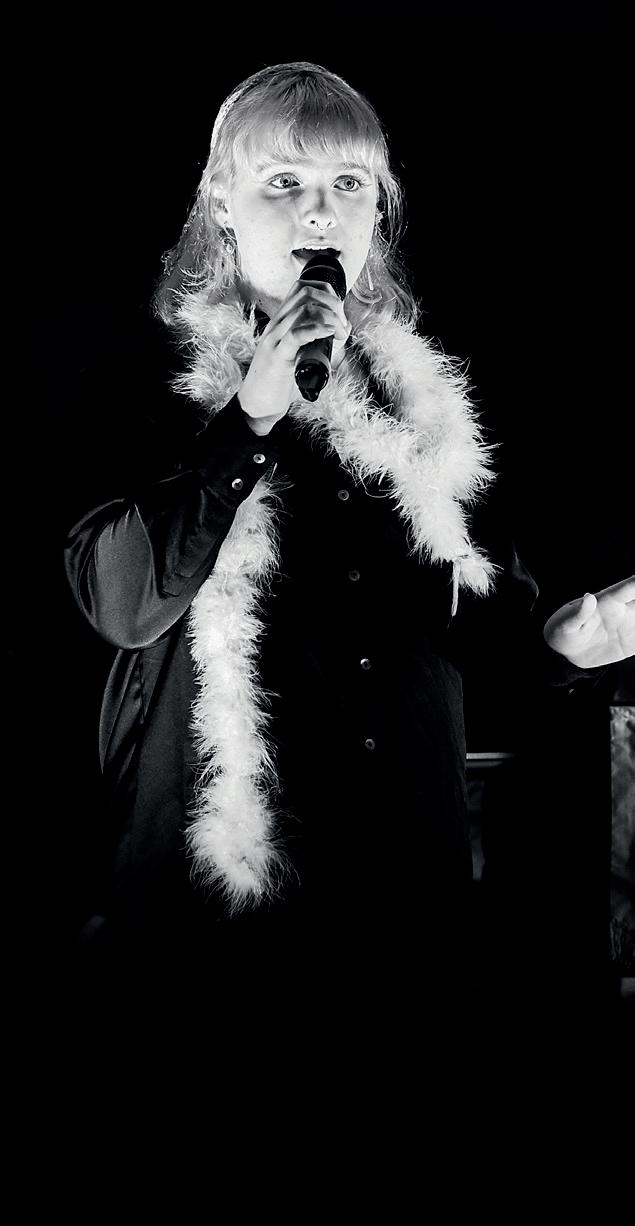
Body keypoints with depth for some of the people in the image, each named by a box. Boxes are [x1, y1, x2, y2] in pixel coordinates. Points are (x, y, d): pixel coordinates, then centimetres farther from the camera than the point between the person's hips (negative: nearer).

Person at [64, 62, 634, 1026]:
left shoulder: (420, 388, 8)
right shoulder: (156, 376, -5)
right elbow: (120, 603, -17)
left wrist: (557, 639, -3)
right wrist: (251, 416, -21)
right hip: (219, 854, -4)